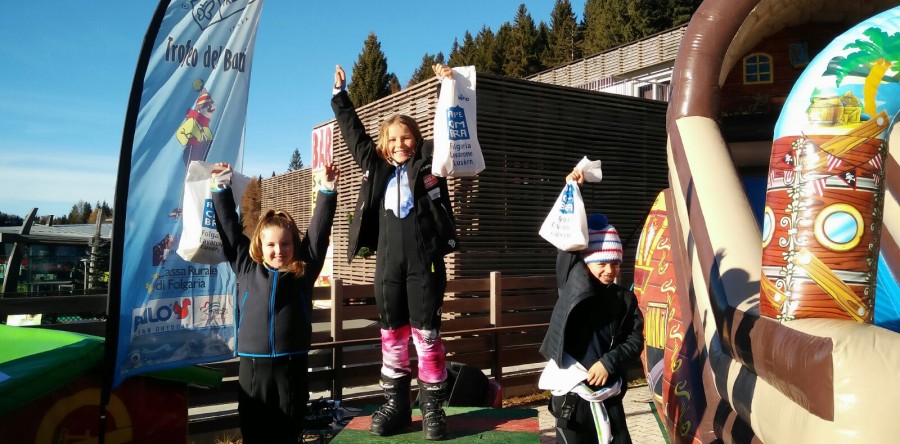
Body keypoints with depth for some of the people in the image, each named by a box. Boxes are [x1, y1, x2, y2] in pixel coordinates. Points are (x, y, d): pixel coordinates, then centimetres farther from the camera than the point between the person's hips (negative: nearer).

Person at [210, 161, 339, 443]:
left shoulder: (304, 270, 4)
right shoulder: (247, 268, 6)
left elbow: (318, 232, 1)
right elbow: (230, 230, 9)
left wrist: (328, 191, -5)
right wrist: (221, 188, 9)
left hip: (293, 363, -1)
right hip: (252, 364, 1)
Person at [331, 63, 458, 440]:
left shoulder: (428, 162, 6)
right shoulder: (376, 166, 14)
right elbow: (353, 132, 23)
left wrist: (449, 85, -2)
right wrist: (340, 94, 26)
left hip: (425, 261, -3)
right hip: (388, 262, 4)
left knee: (426, 334, 0)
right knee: (392, 334, 8)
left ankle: (432, 407, 10)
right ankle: (395, 405, 19)